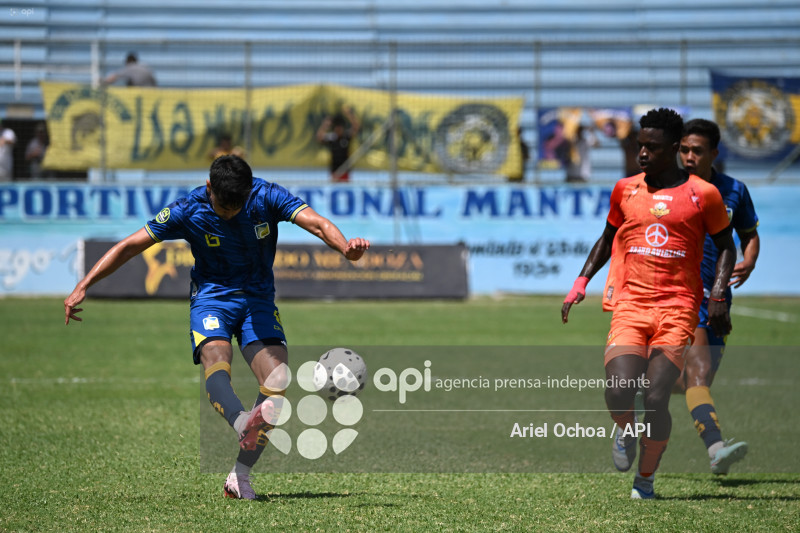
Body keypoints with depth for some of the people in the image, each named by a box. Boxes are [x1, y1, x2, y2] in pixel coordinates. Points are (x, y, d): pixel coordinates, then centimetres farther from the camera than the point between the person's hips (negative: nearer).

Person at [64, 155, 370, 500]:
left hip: (258, 298, 1)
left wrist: (345, 247, -48)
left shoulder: (267, 197, -14)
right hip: (212, 296, -1)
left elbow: (317, 224, -25)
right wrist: (83, 287, -15)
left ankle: (239, 477, -14)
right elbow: (130, 246, -9)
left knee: (277, 382, -18)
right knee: (215, 359, -32)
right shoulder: (189, 210, -14)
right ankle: (243, 425, -62)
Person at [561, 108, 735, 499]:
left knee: (655, 400, -14)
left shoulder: (702, 195, 3)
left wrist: (718, 295, -2)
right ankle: (626, 430, 18)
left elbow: (726, 246, 12)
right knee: (619, 395, -19)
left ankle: (646, 478, 10)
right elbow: (607, 239, 25)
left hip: (678, 309, -2)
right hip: (630, 304, 2)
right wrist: (581, 283, 15)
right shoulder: (625, 190, 11)